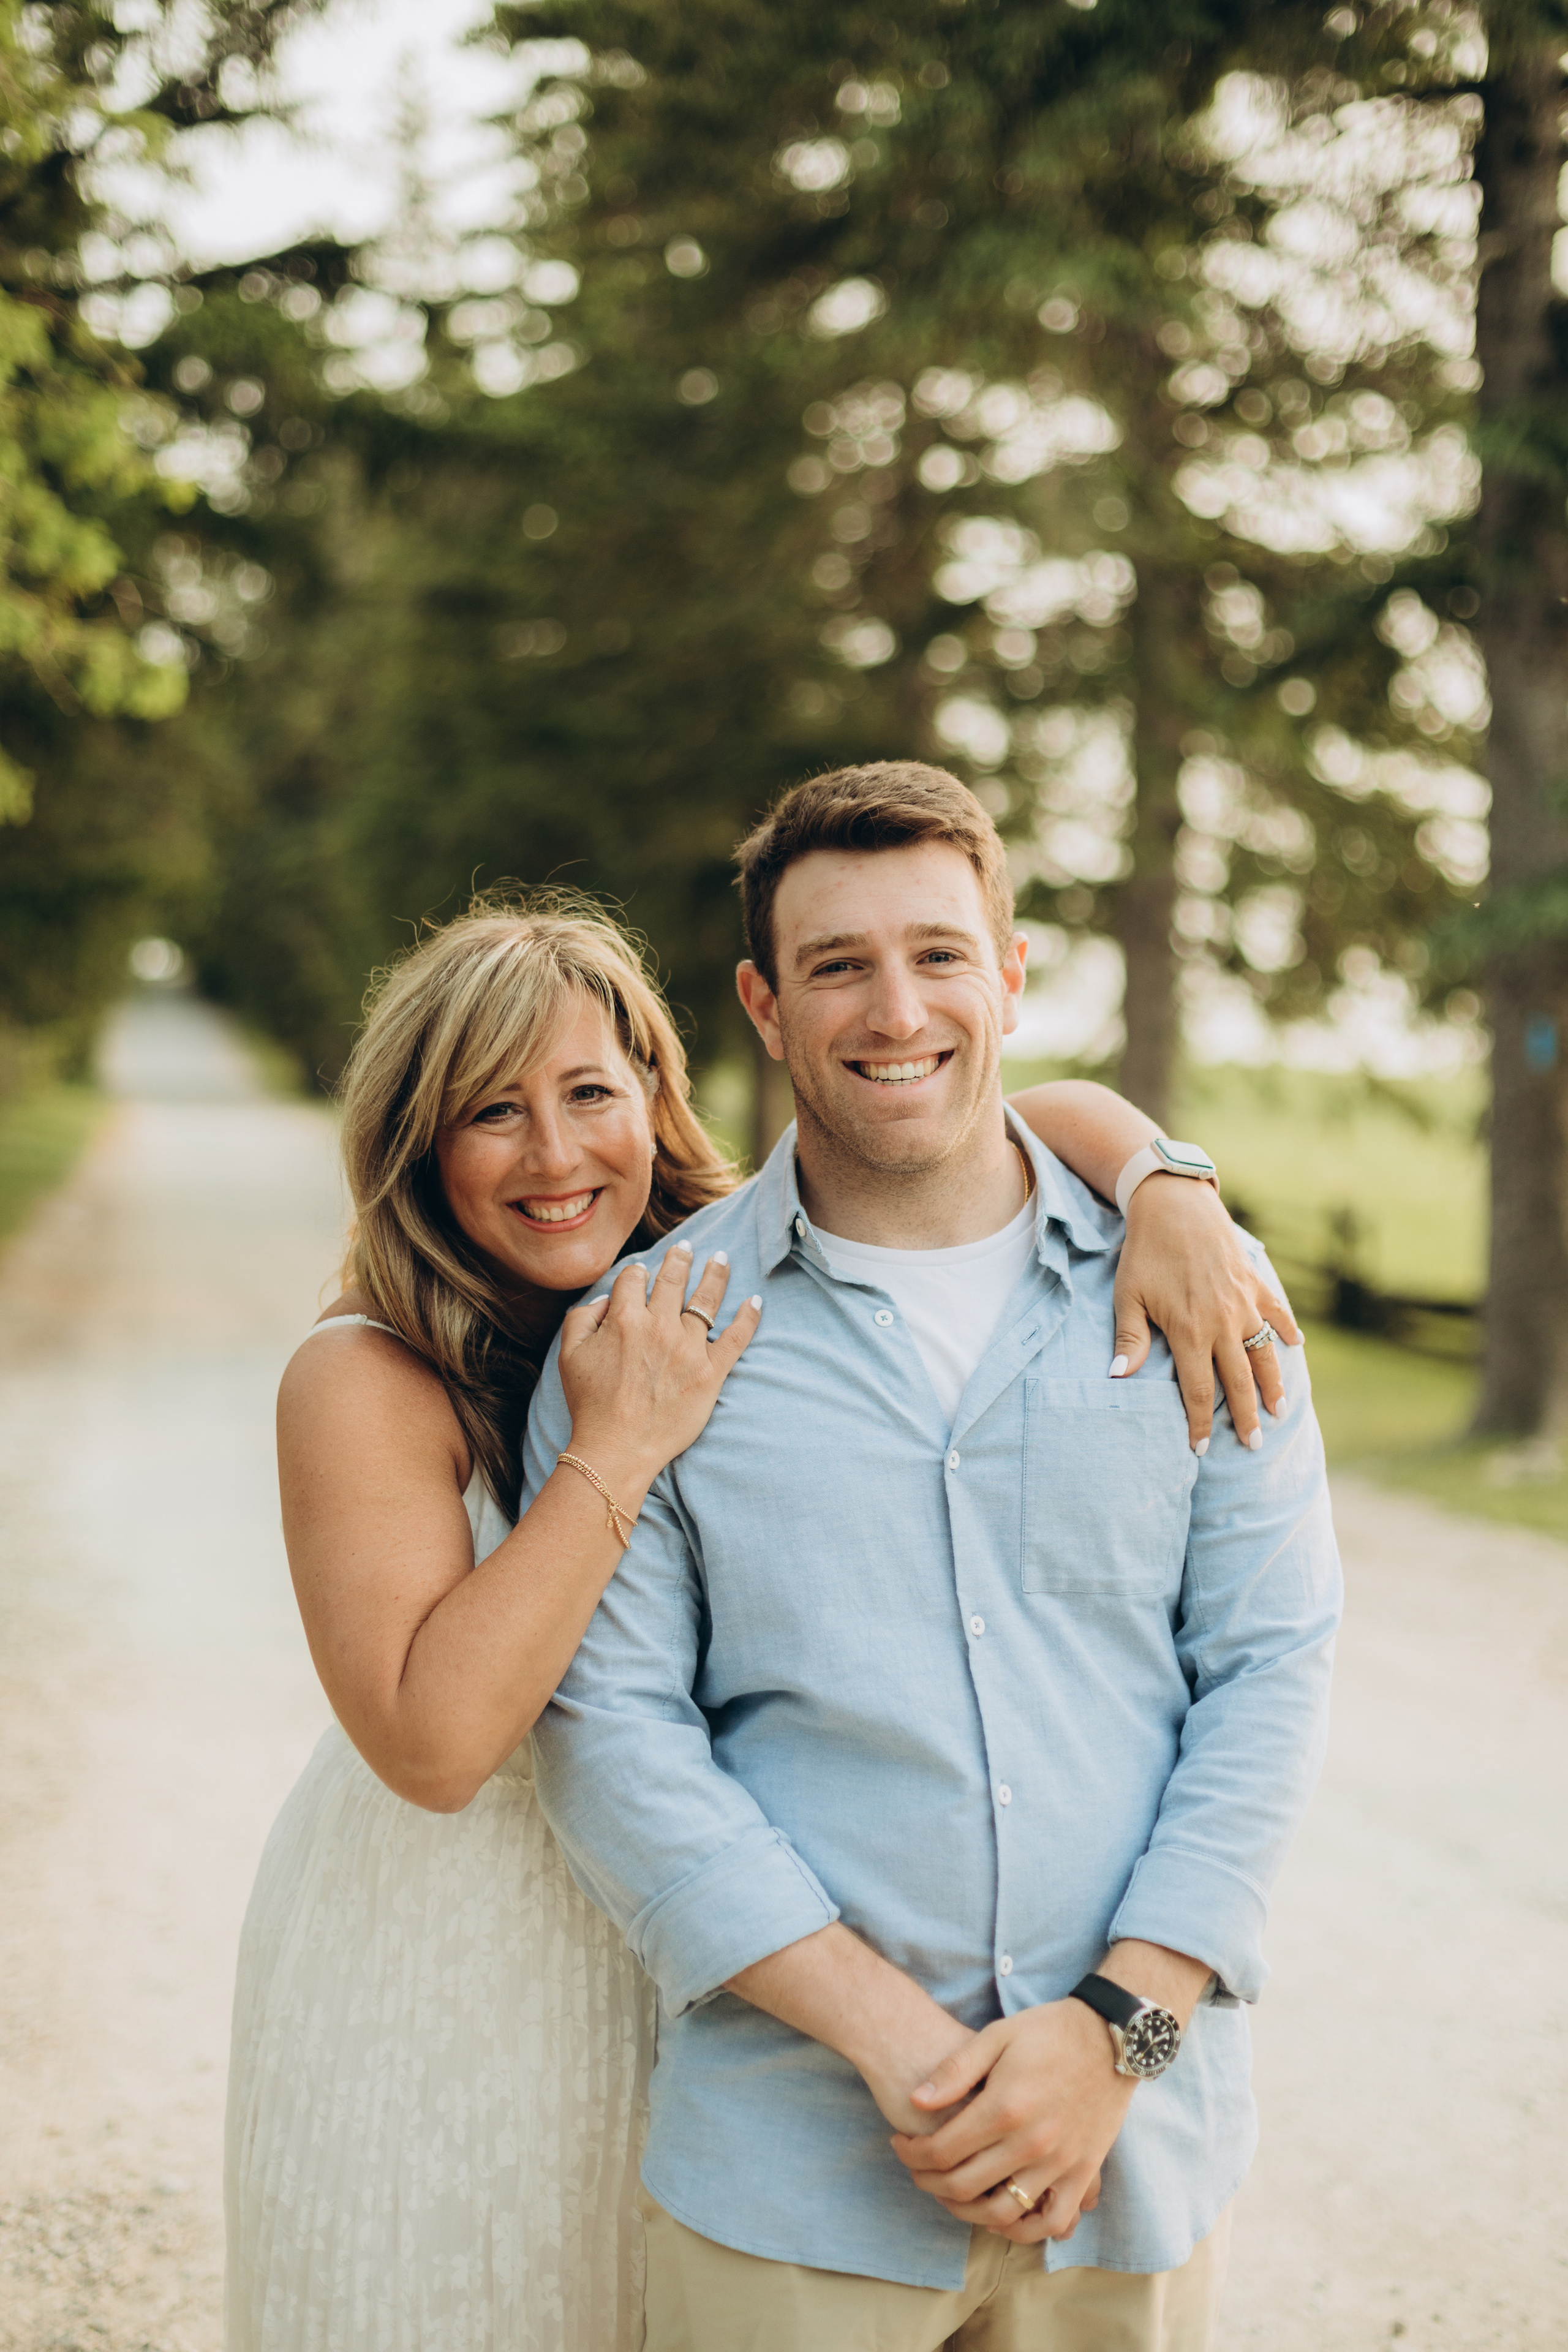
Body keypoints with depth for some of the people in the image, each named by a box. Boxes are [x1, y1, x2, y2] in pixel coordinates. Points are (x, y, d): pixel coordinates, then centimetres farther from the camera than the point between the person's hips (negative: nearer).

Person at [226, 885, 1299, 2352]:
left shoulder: (736, 1282, -8)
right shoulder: (366, 1382, -21)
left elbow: (1033, 1120, -3)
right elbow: (432, 1740, -31)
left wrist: (1172, 1196, -24)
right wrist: (615, 1453, -33)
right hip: (432, 1976, -4)